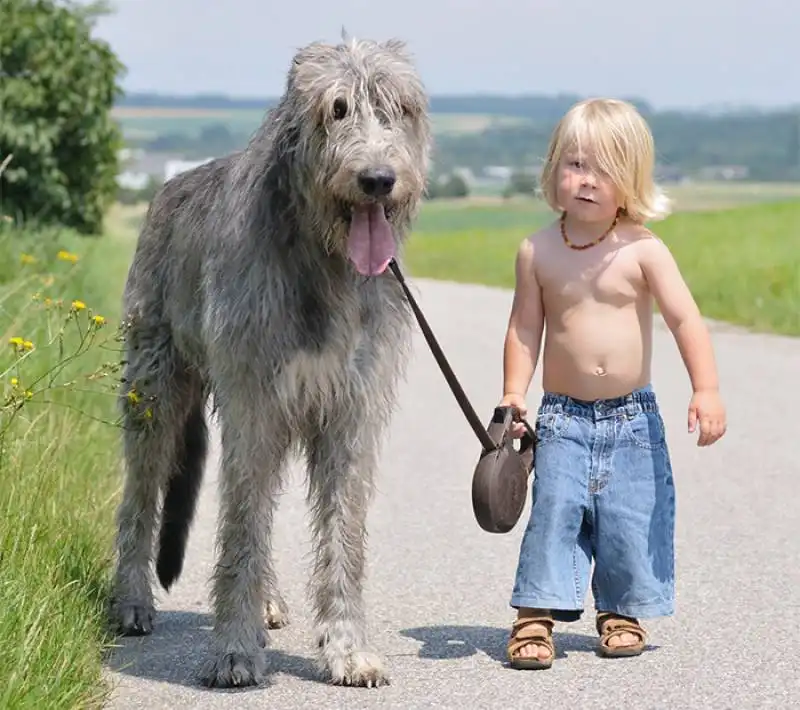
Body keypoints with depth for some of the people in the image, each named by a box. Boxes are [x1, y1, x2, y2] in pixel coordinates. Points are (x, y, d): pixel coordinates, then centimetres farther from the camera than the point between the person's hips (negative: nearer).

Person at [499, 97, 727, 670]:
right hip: (563, 418, 0)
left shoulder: (642, 251, -7)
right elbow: (525, 328, 4)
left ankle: (623, 612, 20)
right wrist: (513, 393, -7)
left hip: (633, 416, 0)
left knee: (633, 517, 2)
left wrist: (706, 390, -20)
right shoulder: (538, 252, -1)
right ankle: (536, 616, -5)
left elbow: (686, 320, -10)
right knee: (554, 511, -10)